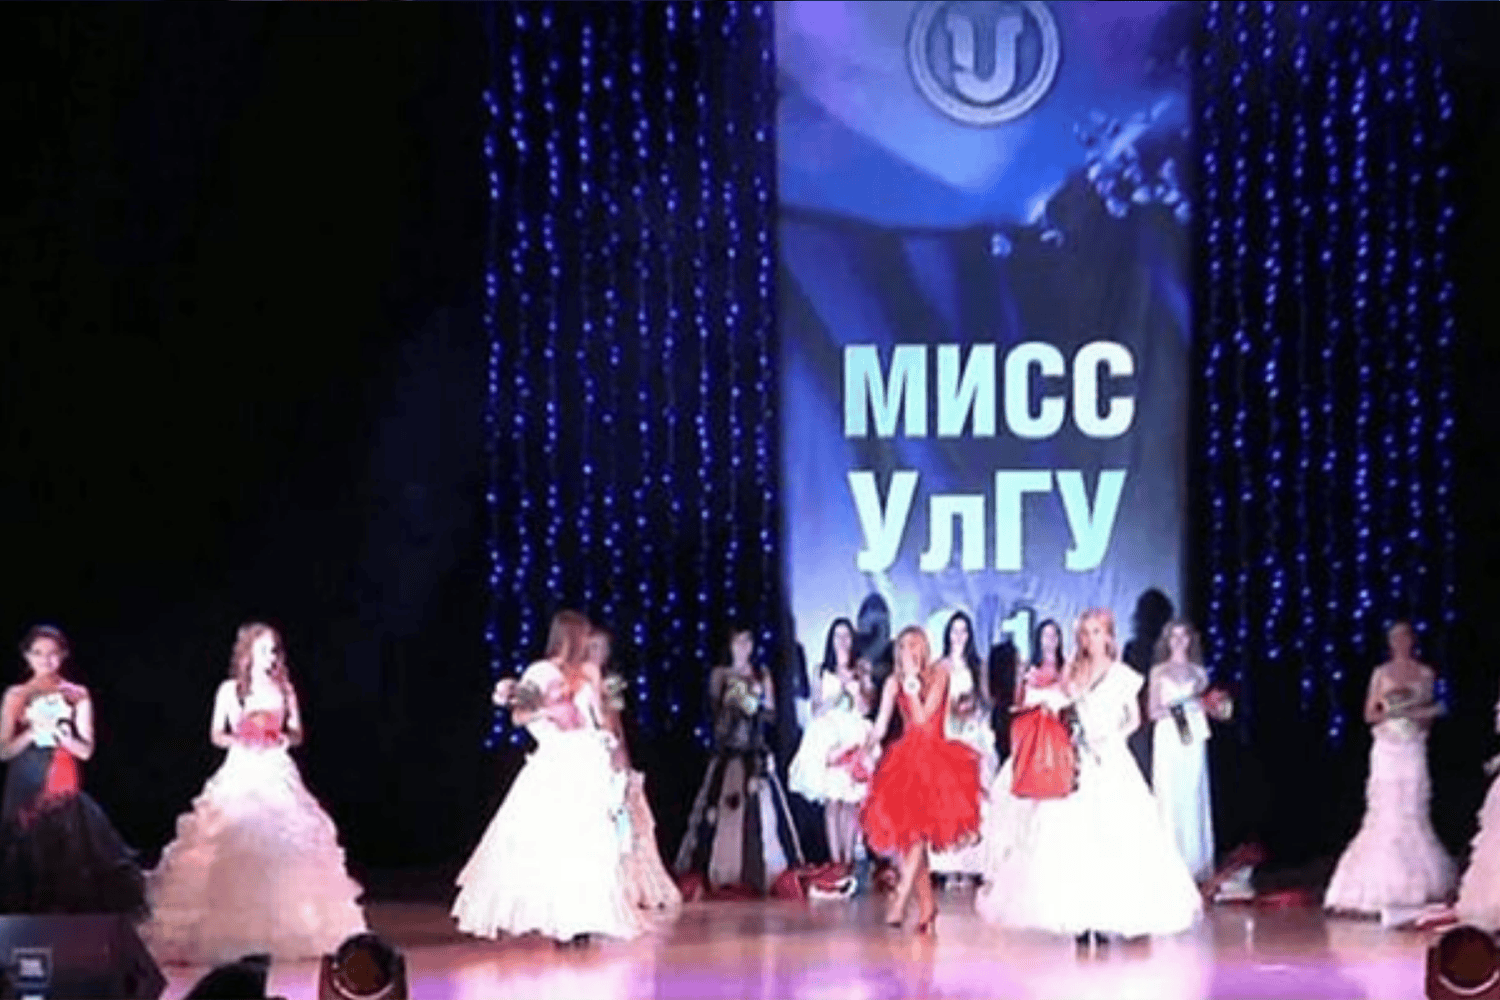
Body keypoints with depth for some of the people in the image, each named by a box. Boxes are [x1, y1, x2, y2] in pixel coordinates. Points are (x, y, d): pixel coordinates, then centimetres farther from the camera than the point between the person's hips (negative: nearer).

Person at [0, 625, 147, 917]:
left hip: (63, 792, 0)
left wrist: (58, 732, -13)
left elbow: (86, 750, 3)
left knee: (68, 864, -8)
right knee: (26, 862, -4)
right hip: (24, 790, 0)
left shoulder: (77, 695, 7)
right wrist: (33, 732, -13)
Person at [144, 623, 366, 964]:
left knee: (284, 852, -5)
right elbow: (216, 734, 7)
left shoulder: (283, 689, 9)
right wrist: (238, 740, -12)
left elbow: (297, 732, 13)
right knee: (235, 854, -10)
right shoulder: (230, 690, 4)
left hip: (277, 776, 2)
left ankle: (285, 929, 1)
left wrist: (287, 738, -9)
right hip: (240, 774, -2)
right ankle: (231, 932, -7)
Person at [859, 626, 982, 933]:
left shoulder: (938, 675, -1)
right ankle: (926, 904, 5)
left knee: (918, 828, -19)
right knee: (904, 830, -3)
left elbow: (922, 717, -12)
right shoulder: (894, 682, 9)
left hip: (933, 756, -4)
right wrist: (865, 751, -7)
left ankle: (900, 897, -22)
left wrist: (911, 681, -11)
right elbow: (880, 726, 6)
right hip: (904, 758, 4)